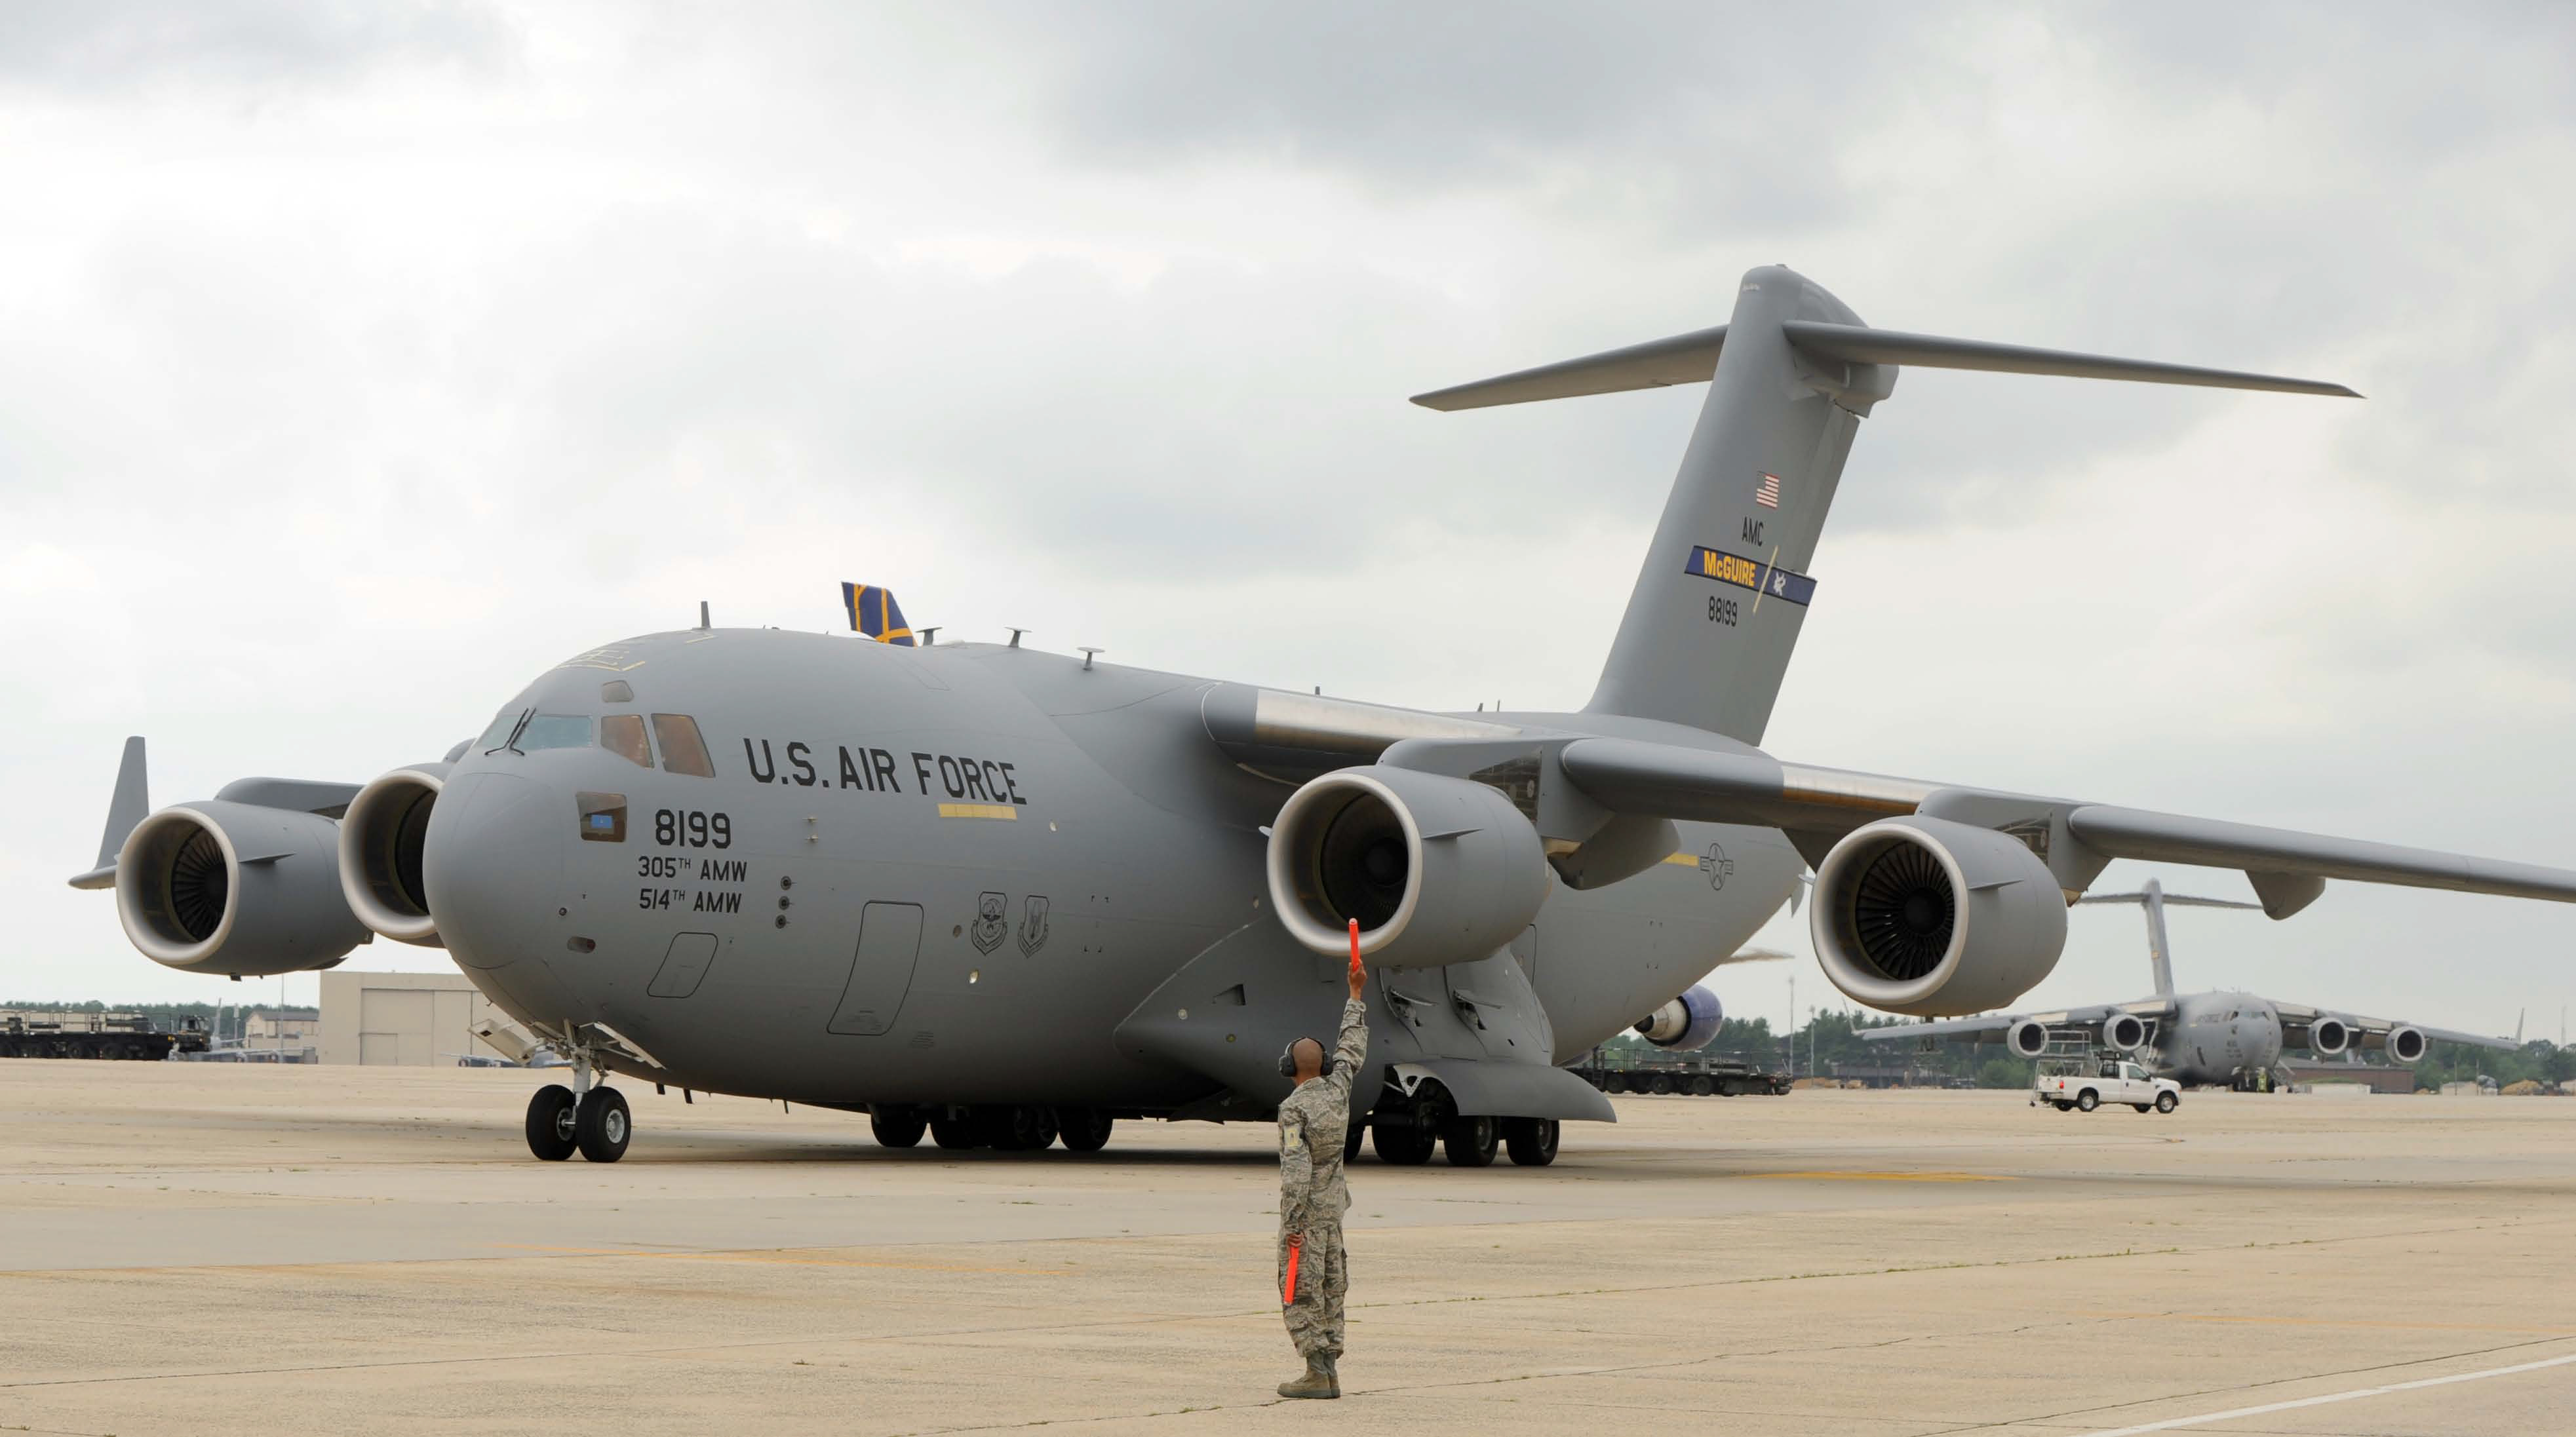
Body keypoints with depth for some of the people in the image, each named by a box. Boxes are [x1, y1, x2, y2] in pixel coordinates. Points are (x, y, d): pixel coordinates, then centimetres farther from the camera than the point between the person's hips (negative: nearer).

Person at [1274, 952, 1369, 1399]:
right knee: (1328, 1287, 9)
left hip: (1306, 1210, -7)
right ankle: (1329, 1372, 9)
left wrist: (1292, 1223, -22)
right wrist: (1355, 995, 26)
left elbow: (1295, 1168, -24)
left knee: (1299, 1291, -4)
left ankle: (1316, 1373, -9)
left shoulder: (1293, 1109, -18)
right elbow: (1352, 1048, 18)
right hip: (1334, 1205, 7)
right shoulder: (1338, 1090, 1)